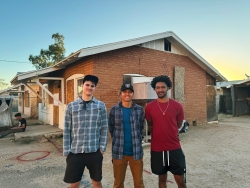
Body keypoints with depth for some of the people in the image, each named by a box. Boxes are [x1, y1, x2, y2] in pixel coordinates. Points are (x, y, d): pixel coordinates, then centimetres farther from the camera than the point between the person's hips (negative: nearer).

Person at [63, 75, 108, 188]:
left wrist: (102, 148, -3)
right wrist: (66, 151, -1)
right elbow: (67, 130, 2)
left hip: (94, 152, 0)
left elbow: (104, 129, 2)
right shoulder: (71, 106, 0)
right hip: (75, 152, 1)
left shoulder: (101, 106, 0)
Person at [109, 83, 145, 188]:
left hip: (136, 151, 1)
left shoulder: (139, 110, -1)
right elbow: (111, 128, 6)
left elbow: (141, 128, 9)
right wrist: (118, 141, 9)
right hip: (119, 152, 0)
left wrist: (136, 141, 6)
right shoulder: (114, 110, -3)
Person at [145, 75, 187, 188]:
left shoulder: (177, 106, -5)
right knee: (162, 178, 16)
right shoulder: (149, 107, -5)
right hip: (157, 149, 0)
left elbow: (178, 125, 9)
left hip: (175, 148, 0)